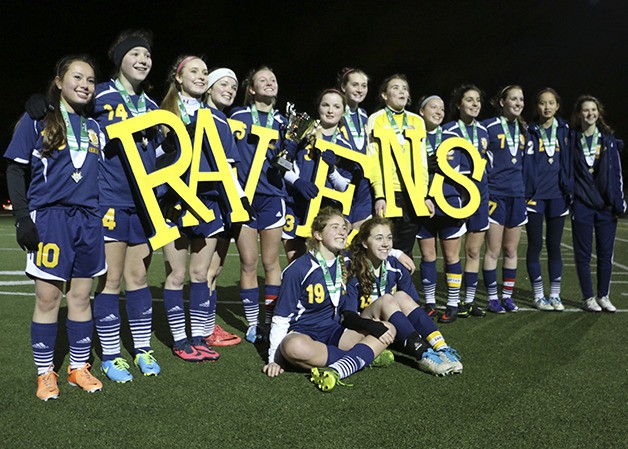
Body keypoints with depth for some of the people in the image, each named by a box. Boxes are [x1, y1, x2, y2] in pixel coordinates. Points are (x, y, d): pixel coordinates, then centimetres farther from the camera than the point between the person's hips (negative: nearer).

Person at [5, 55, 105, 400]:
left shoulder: (94, 127, 14)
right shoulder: (37, 119, 1)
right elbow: (16, 170, -1)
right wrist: (22, 218, -9)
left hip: (87, 218, 4)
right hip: (49, 216, -4)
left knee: (81, 296, 9)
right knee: (48, 297, 0)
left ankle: (79, 367, 20)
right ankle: (45, 373, 13)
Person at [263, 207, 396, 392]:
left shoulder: (344, 266, 7)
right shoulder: (298, 270, -10)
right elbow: (281, 318, -7)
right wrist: (274, 359, -12)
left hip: (333, 332, 6)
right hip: (301, 333, -5)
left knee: (388, 329, -13)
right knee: (294, 347, -40)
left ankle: (337, 370, -34)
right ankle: (365, 355, -26)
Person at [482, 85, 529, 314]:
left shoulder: (523, 129, 12)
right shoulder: (488, 127, -7)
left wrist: (524, 188, 17)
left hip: (517, 195, 6)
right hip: (495, 194, -6)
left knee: (511, 250, 10)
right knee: (493, 250, -1)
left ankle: (507, 295, 20)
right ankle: (492, 298, 8)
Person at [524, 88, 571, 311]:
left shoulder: (564, 130, 7)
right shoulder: (530, 131, -1)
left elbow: (568, 162, 7)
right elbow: (524, 163, -4)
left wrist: (569, 189, 0)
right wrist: (525, 191, -10)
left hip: (557, 195, 3)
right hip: (535, 195, -2)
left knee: (554, 245, 7)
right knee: (535, 245, 2)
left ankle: (555, 295, 15)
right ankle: (538, 295, 11)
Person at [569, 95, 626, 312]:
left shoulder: (608, 138, 7)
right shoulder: (572, 139, 2)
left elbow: (617, 171, 7)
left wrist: (619, 202, 3)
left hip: (606, 204, 2)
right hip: (582, 204, -2)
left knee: (606, 252, 6)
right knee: (583, 254, 2)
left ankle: (603, 296, 18)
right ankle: (588, 298, 13)